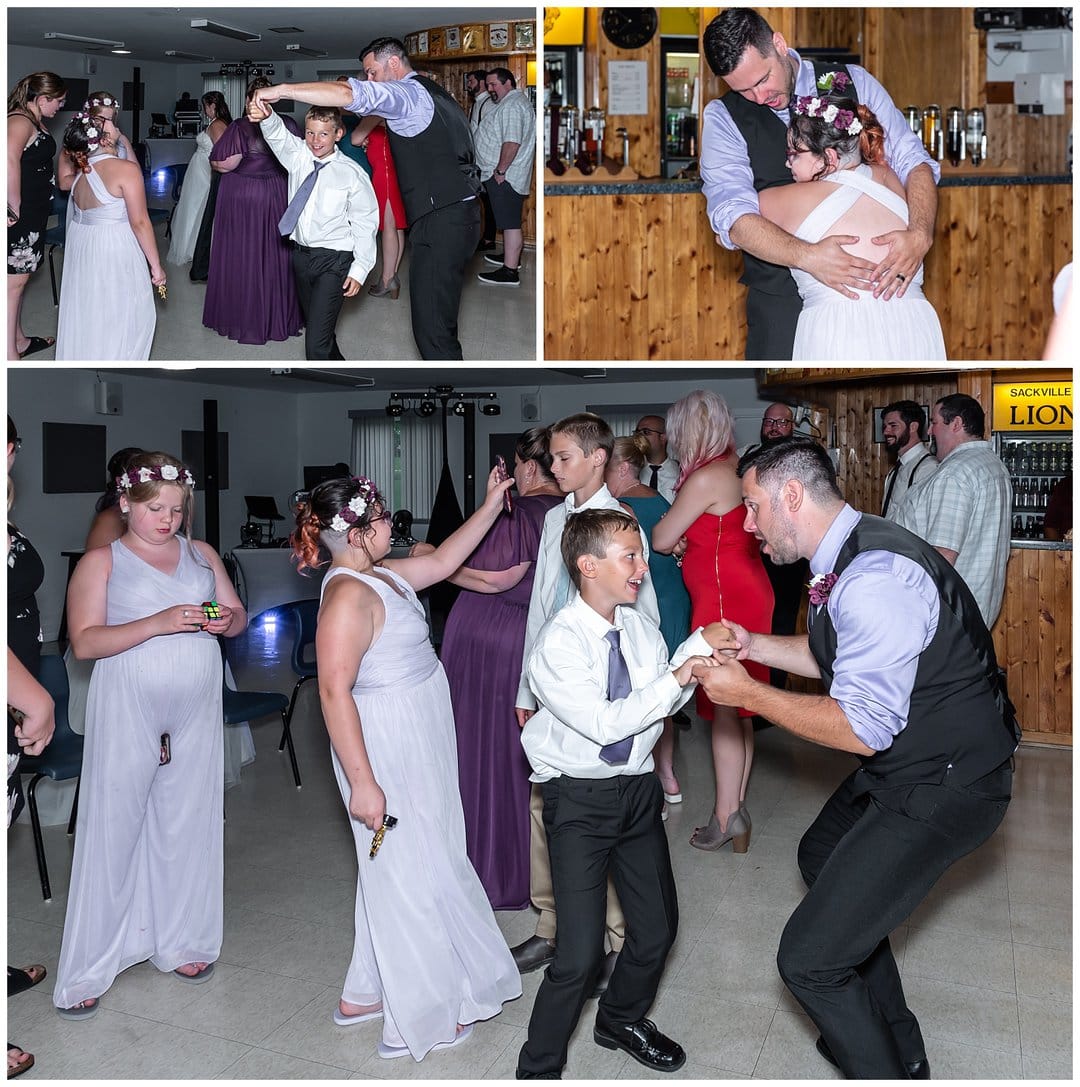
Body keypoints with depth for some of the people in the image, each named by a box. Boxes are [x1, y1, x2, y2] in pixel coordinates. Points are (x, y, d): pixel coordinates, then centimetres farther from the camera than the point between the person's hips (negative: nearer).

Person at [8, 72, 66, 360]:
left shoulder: (36, 121, 13)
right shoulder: (20, 121, -17)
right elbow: (10, 160, -36)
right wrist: (16, 207, -29)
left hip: (32, 215, 10)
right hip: (19, 217, -10)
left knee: (19, 278, 18)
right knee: (14, 280, -6)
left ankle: (19, 339, 31)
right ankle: (10, 353, -2)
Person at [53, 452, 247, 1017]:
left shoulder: (202, 554, 10)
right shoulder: (101, 561, -2)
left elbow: (238, 614, 14)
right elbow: (85, 642, -11)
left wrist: (227, 621, -11)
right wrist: (159, 623, -23)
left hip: (195, 712, 4)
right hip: (127, 712, -4)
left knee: (186, 826, 10)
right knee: (113, 829, 0)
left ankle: (180, 942, 26)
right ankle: (86, 971, 11)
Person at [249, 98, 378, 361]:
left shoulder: (352, 173, -10)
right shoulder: (298, 156, 2)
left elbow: (365, 224, -8)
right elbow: (279, 136, -17)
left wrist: (359, 269, -12)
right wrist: (267, 117, -41)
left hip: (334, 260, -6)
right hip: (301, 254, 6)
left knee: (317, 341, -15)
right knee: (312, 323, 23)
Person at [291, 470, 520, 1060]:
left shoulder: (383, 574, 5)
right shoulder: (349, 595, -24)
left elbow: (442, 561, 20)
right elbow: (334, 691, -27)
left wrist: (492, 504, 17)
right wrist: (363, 784, -27)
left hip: (416, 742, 10)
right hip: (387, 753, -10)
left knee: (399, 872, 21)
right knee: (416, 874, 5)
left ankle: (365, 993, 38)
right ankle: (420, 1016, 24)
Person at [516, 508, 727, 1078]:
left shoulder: (639, 626, 2)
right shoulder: (557, 643, -20)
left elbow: (667, 699, -1)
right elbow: (605, 722, -24)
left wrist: (696, 647, -15)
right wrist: (674, 680, -24)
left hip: (637, 788, 7)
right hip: (580, 801, -6)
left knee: (658, 926, 16)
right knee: (581, 952, -9)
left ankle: (622, 1019, 45)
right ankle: (538, 1068, 16)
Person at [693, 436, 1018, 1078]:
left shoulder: (875, 579, -29)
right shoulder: (851, 557, 4)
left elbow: (863, 730, -29)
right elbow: (838, 657, 19)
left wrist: (747, 692, -20)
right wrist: (755, 645, 5)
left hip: (943, 788, -11)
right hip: (909, 761, 11)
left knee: (809, 960, -10)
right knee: (822, 857, 31)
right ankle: (897, 1044, 46)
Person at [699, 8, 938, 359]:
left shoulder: (854, 83, 2)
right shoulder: (722, 117, -3)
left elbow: (912, 159, -2)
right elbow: (732, 213, -16)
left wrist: (919, 234, -23)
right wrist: (807, 257, -33)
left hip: (867, 278, 1)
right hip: (781, 293, -1)